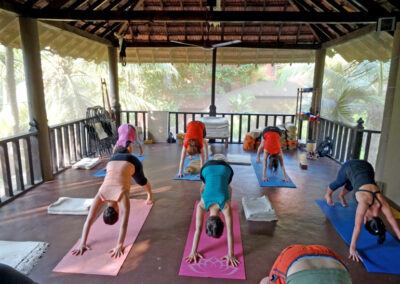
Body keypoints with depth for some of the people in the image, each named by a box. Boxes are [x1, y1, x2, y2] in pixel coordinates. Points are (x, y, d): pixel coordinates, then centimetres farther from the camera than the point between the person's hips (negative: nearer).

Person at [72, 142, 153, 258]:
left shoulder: (122, 197, -39)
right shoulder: (100, 195, -30)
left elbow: (124, 223, -42)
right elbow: (88, 220, -29)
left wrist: (120, 246, -44)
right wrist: (82, 243, -32)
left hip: (131, 163, -1)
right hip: (113, 161, 1)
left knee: (141, 181, 29)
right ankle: (128, 146, 75)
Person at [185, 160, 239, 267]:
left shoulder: (226, 206, -32)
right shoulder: (201, 205, -29)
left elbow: (230, 232, -27)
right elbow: (198, 229, -25)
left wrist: (231, 255, -25)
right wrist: (193, 252, -24)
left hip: (225, 169, 0)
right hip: (207, 168, 0)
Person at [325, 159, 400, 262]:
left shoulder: (383, 204, -25)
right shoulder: (364, 204, -35)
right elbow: (357, 227, -37)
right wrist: (352, 248, -39)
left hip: (367, 168, 3)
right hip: (350, 167, -3)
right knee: (339, 182, 27)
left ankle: (341, 196, 63)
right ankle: (328, 194, 59)